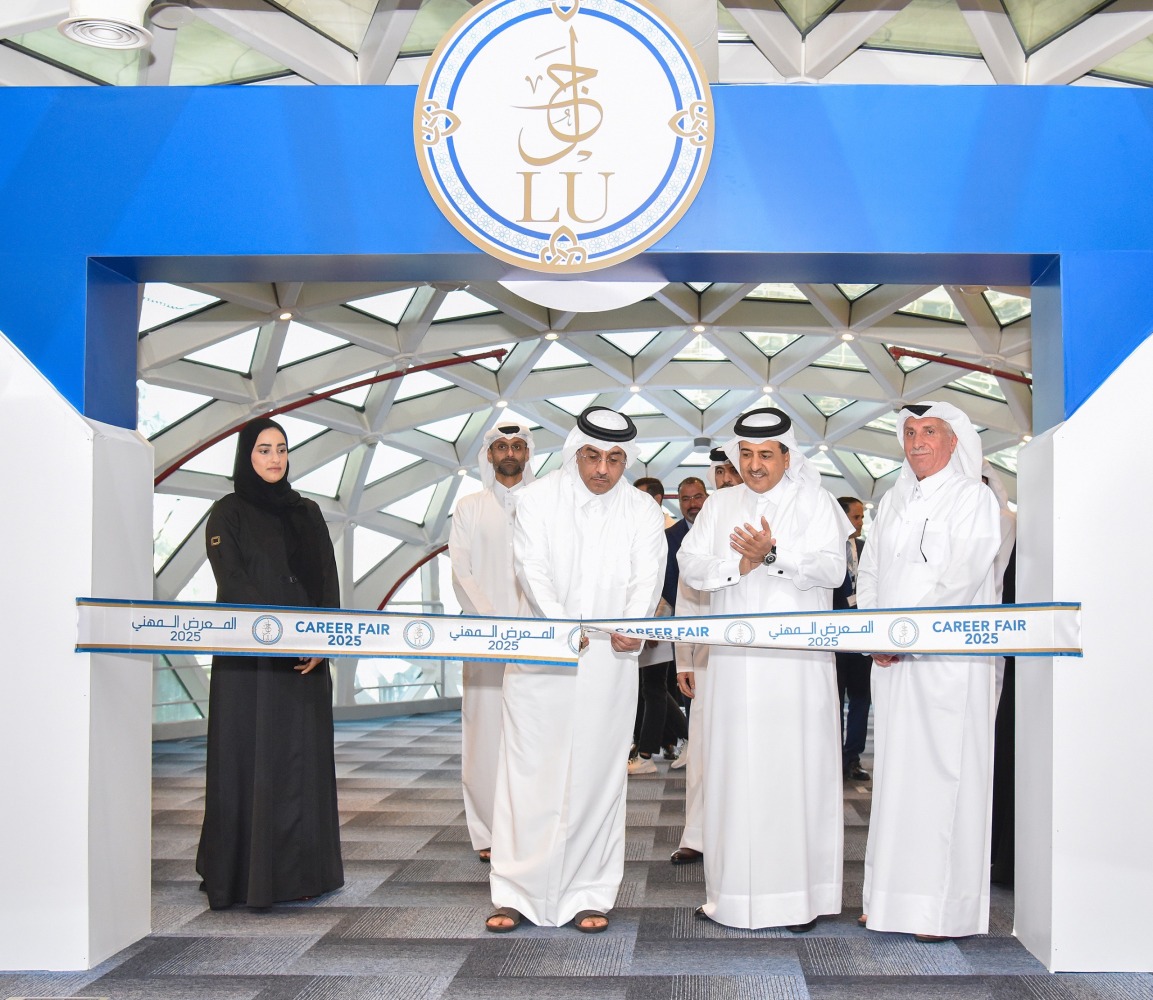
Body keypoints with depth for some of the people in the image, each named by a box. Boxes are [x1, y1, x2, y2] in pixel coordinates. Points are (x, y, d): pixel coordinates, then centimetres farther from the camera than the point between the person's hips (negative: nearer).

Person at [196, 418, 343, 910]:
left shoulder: (307, 513, 14)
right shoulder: (227, 513, 2)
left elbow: (328, 581, 8)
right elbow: (233, 581, -10)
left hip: (305, 660, 4)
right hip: (246, 657, -4)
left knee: (304, 760, 3)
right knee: (248, 760, -3)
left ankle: (300, 870, 9)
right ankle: (240, 873, 3)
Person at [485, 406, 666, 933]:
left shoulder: (643, 512, 7)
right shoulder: (538, 499, 2)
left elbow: (647, 577, -4)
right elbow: (533, 568, -8)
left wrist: (632, 626, -24)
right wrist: (560, 624, -25)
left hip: (609, 659, 1)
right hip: (539, 657, -1)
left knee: (597, 775, 4)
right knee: (529, 770, 1)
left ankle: (589, 894, 13)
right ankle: (515, 891, 10)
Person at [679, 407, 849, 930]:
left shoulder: (815, 501, 6)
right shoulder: (720, 504, 16)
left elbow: (832, 569, -7)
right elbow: (691, 565, 5)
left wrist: (773, 555, -21)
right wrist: (741, 563, -10)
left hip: (798, 661, -3)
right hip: (735, 659, 3)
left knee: (796, 768, -4)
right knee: (734, 769, 2)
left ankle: (800, 894, 3)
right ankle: (732, 890, 10)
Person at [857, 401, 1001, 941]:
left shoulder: (973, 498, -1)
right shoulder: (894, 501, 17)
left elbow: (961, 578, -11)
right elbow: (869, 571, 15)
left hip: (947, 658, -6)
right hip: (892, 660, 6)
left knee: (942, 772, -6)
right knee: (894, 772, 5)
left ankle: (945, 907, -1)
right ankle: (890, 897, 10)